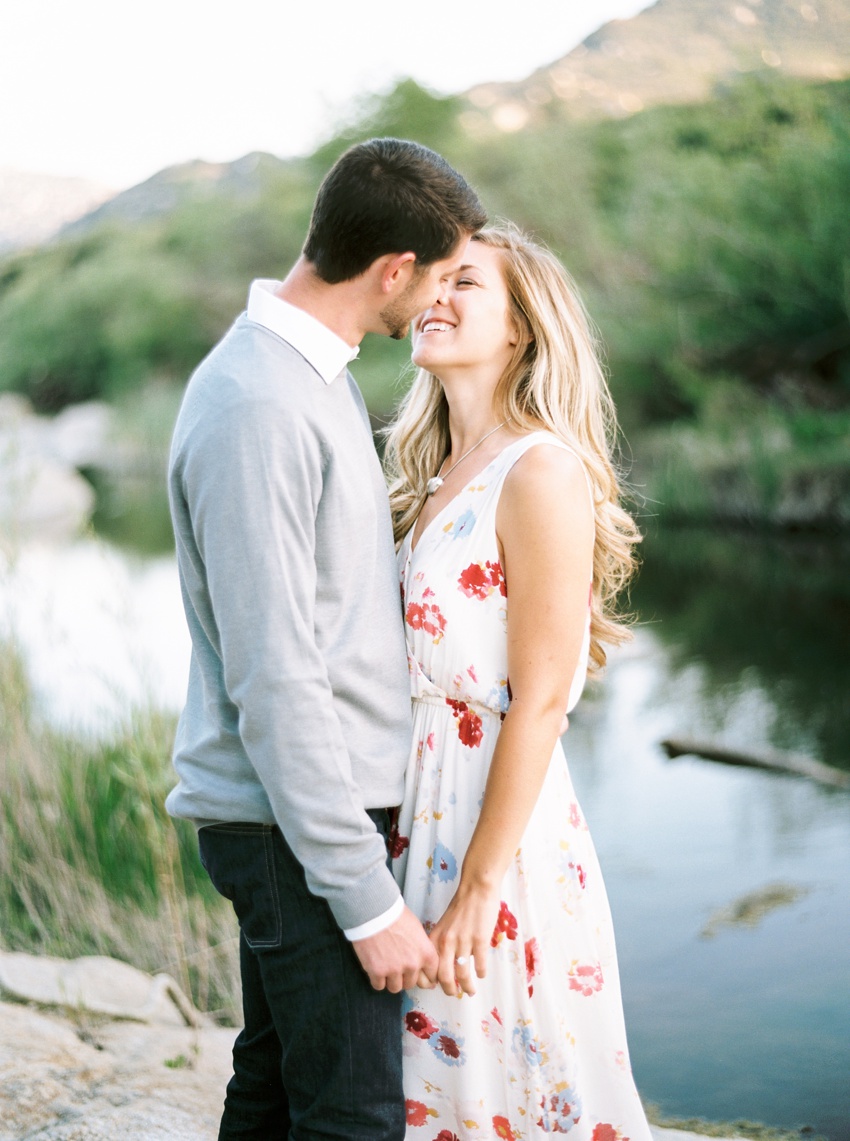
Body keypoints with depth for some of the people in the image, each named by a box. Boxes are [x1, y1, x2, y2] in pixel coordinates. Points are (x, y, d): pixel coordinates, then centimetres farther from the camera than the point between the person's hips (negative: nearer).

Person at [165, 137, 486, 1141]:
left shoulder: (313, 373, 11)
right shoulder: (256, 410, -22)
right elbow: (272, 682, -24)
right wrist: (368, 898, -20)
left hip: (329, 795, 10)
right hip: (294, 828, -10)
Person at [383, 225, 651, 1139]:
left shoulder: (541, 471, -15)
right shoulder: (439, 474, 11)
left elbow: (539, 701, -17)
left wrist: (480, 883, -17)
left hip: (498, 811, -8)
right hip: (416, 805, 8)